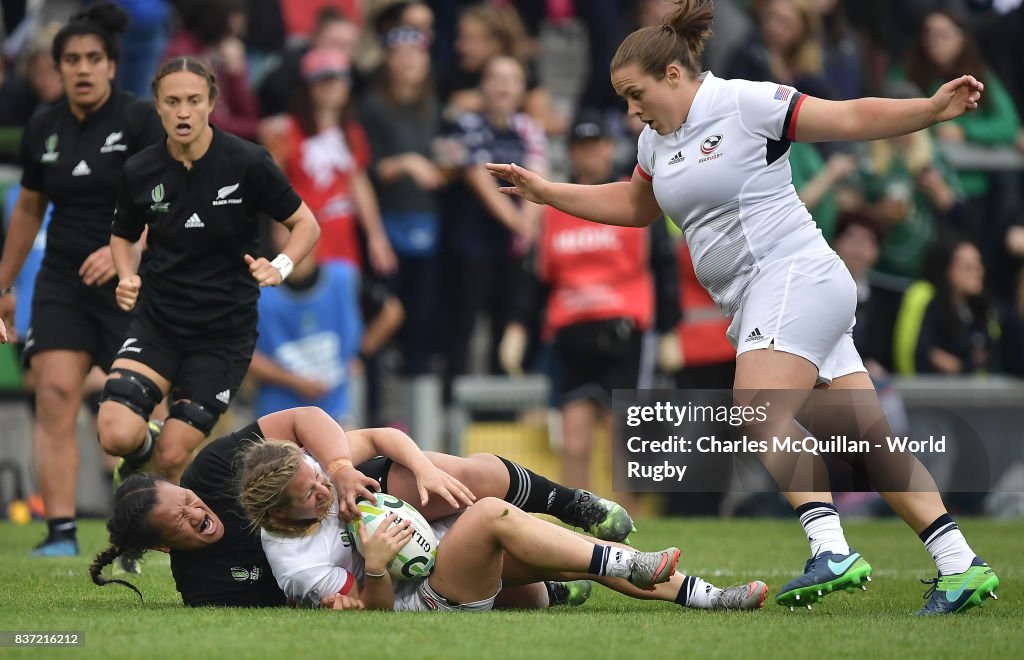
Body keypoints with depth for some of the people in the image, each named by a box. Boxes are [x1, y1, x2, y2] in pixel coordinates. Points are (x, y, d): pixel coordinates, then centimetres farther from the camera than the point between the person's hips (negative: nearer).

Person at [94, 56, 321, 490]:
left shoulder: (247, 163, -12)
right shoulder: (140, 172, -4)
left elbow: (305, 224, -1)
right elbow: (123, 236, 15)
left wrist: (279, 268, -20)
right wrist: (127, 277, -6)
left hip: (225, 332, -2)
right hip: (157, 321, 2)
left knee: (173, 458, -6)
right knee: (116, 434, -18)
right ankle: (144, 445, 19)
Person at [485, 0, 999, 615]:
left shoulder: (745, 103, -7)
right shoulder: (658, 140, 17)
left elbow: (851, 118, -8)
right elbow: (633, 204, 35)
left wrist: (933, 108, -19)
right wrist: (544, 191, 31)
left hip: (793, 276, -8)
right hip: (756, 302, 8)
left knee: (762, 411, -26)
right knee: (868, 438, 1)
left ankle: (832, 551, -35)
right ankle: (961, 565, -3)